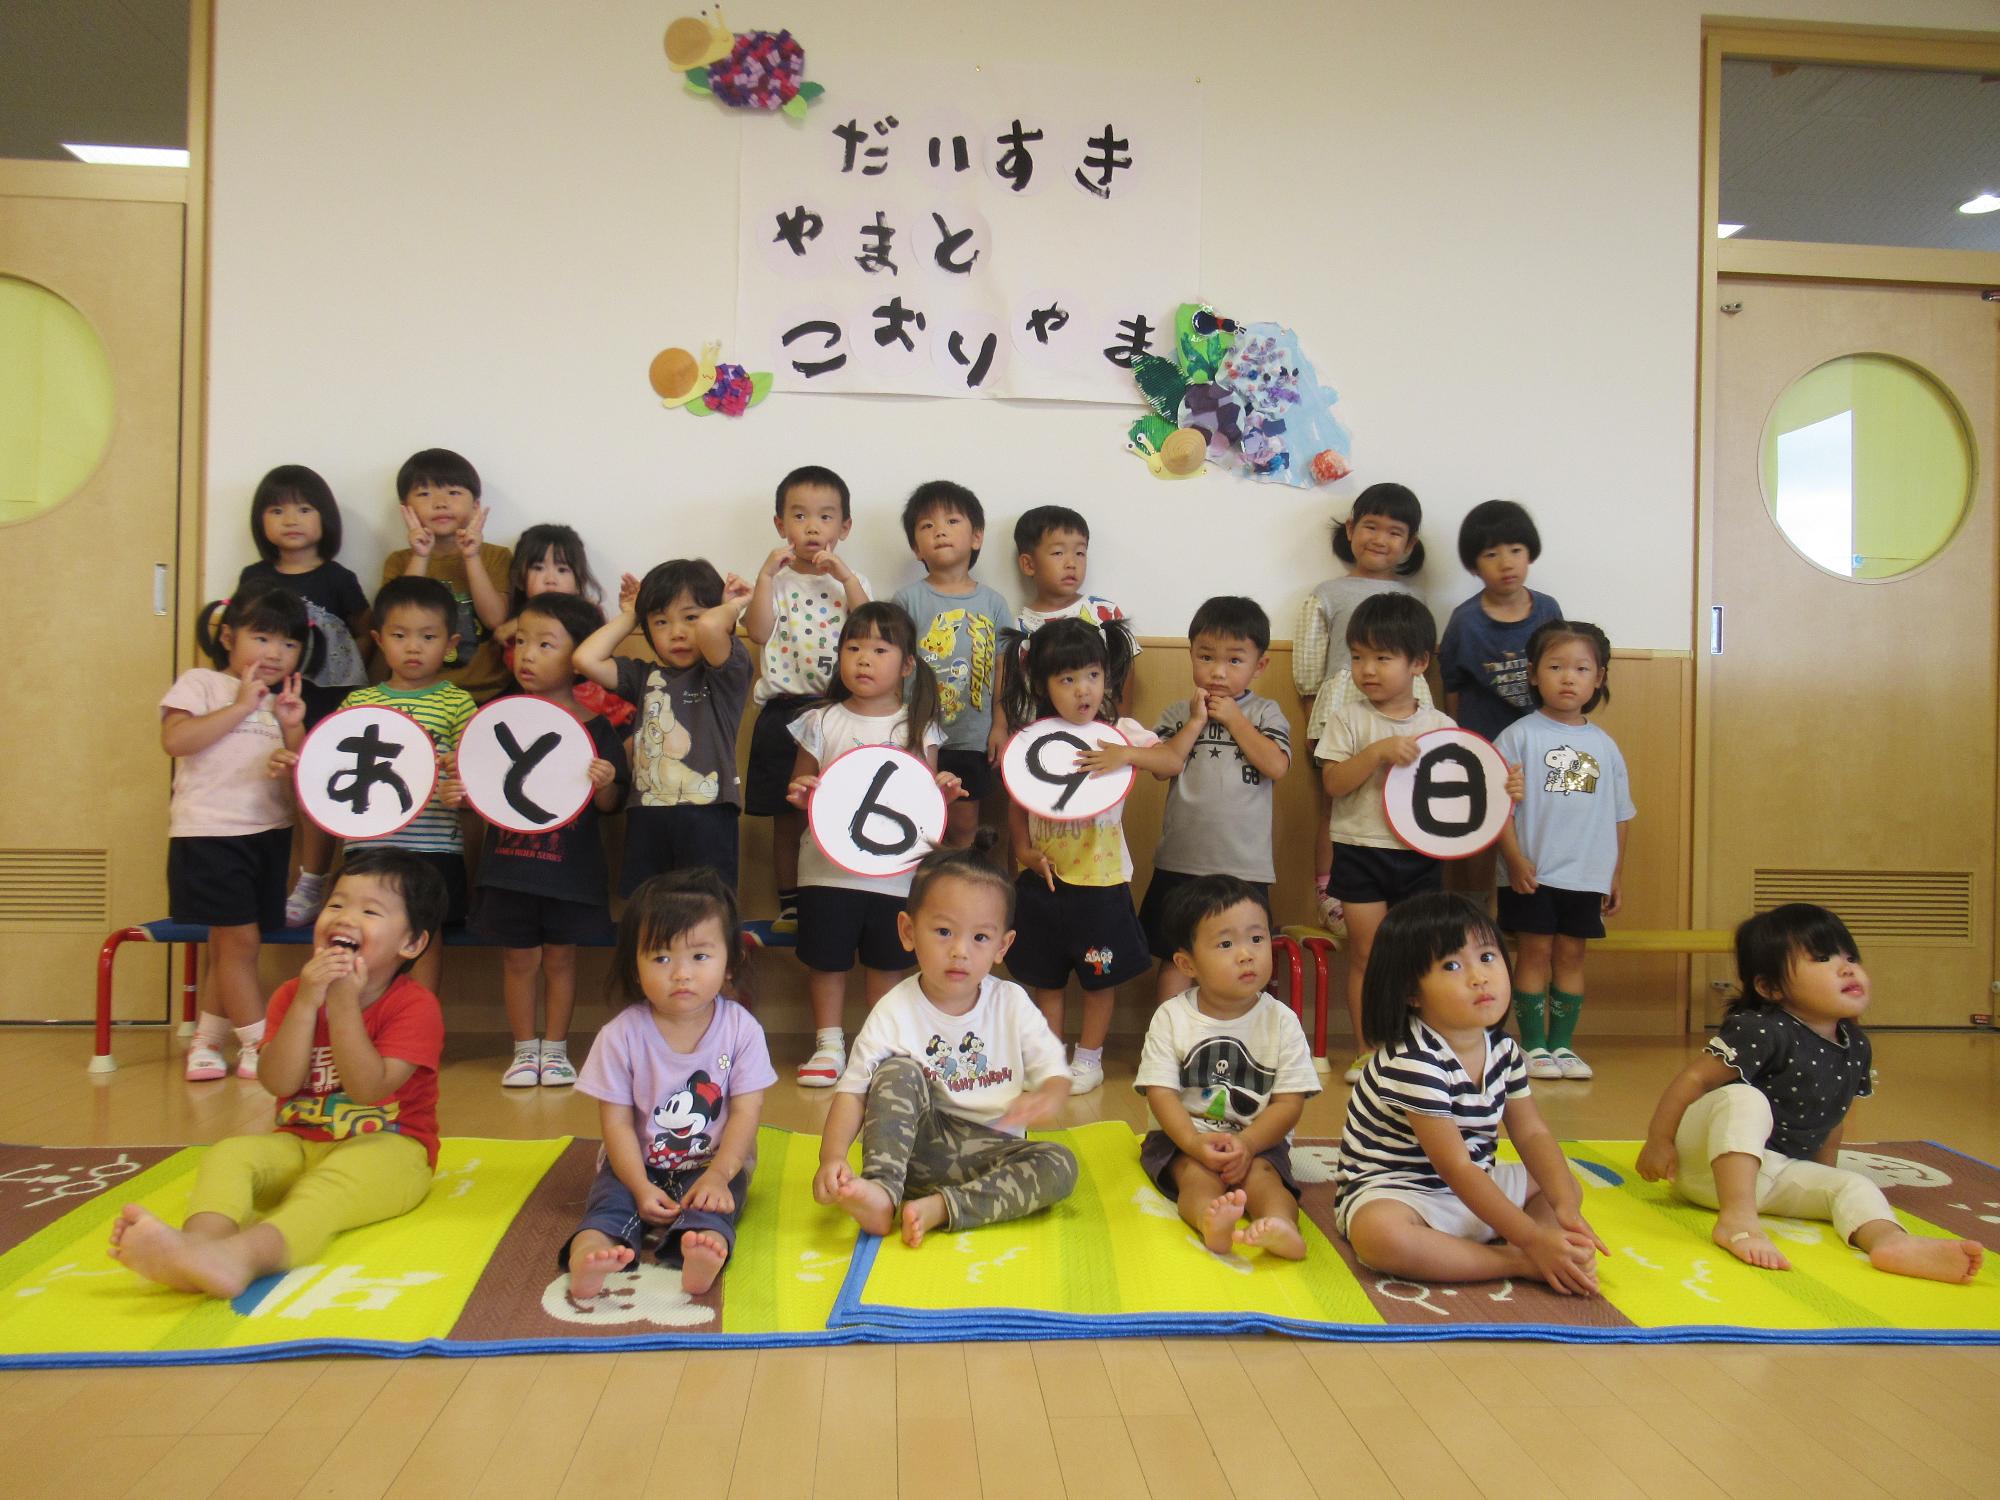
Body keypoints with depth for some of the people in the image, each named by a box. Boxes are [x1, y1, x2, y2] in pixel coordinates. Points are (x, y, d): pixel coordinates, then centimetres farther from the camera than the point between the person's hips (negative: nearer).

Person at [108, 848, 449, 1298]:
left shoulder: (415, 1006, -7)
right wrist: (307, 1000, -17)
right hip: (299, 1143, 6)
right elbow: (279, 1083, -7)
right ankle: (201, 1238, -52)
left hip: (384, 1147, -6)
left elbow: (368, 1089, -20)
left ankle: (240, 1255, -64)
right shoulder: (292, 995, 8)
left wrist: (344, 1003, -21)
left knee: (330, 1184, -35)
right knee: (228, 1152, -20)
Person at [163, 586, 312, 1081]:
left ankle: (206, 1040, 22)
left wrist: (292, 726, -4)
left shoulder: (285, 699, 17)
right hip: (210, 834, -6)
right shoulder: (200, 683, -1)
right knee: (239, 939, -6)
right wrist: (242, 706, -17)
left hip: (269, 832, 6)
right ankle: (258, 1045, 0)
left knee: (227, 945, 12)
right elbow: (175, 740, -18)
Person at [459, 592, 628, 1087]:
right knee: (519, 956, 9)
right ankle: (524, 1049, 24)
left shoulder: (594, 727, -4)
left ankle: (555, 1049, 24)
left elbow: (610, 805, -2)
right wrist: (457, 792, -10)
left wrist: (605, 783, -23)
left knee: (560, 955, 10)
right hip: (510, 864, 2)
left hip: (570, 866, -2)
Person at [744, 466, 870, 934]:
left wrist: (844, 575, -15)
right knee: (787, 817, 8)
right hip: (783, 712, 0)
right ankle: (790, 904, 21)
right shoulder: (774, 580, 5)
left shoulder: (851, 581, 7)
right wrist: (767, 573, -13)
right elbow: (758, 632, -10)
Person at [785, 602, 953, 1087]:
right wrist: (798, 794, -16)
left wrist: (941, 792, -17)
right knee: (825, 956, 7)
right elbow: (800, 788, 7)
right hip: (828, 864, 0)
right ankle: (829, 1043, 24)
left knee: (886, 959, 11)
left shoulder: (917, 727, 1)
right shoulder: (821, 723, 0)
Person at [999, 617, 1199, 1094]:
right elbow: (1017, 803, 3)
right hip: (1043, 877, 1)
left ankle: (1089, 1057, 27)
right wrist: (1023, 850, -9)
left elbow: (1172, 760, -14)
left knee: (1100, 975, 9)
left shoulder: (1121, 733, -5)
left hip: (1101, 879, -1)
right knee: (1044, 975, 13)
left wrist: (1127, 754, -28)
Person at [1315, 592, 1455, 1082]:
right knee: (1366, 954, 4)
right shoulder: (1348, 719, -2)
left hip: (1420, 854, 2)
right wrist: (1378, 752, -22)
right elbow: (1333, 783, -11)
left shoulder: (1439, 725, 4)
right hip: (1360, 851, -1)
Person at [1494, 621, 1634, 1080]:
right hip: (1532, 874, -4)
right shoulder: (1519, 736, -5)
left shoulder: (1604, 746, 8)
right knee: (1535, 952, 1)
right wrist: (1515, 859, -14)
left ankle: (1561, 1045, 18)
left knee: (1571, 955, 9)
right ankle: (1534, 1047, 10)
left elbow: (1619, 816, 14)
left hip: (1586, 875, 4)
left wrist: (1617, 874, 14)